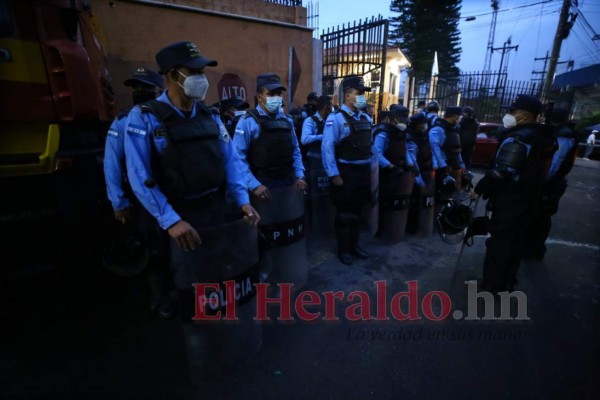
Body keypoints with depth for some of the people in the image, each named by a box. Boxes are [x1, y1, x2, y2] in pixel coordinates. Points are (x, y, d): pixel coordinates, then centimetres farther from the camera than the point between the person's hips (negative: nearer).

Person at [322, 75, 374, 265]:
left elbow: (371, 146, 15)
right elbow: (327, 148, -18)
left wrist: (371, 168, 10)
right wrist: (334, 175, -20)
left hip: (364, 172, 7)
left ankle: (354, 245, 37)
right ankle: (343, 249, 27)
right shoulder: (336, 118, -13)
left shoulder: (366, 118, 9)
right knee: (344, 214, 8)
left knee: (356, 212, 19)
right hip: (345, 173, -6)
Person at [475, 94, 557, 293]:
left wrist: (479, 188, -19)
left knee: (498, 242, 0)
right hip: (529, 199, 10)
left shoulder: (518, 138, -21)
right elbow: (536, 171, 17)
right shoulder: (545, 138, 11)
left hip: (509, 200, -9)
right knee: (517, 243, 17)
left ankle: (491, 286, 10)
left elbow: (501, 172, -29)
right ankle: (507, 283, 31)